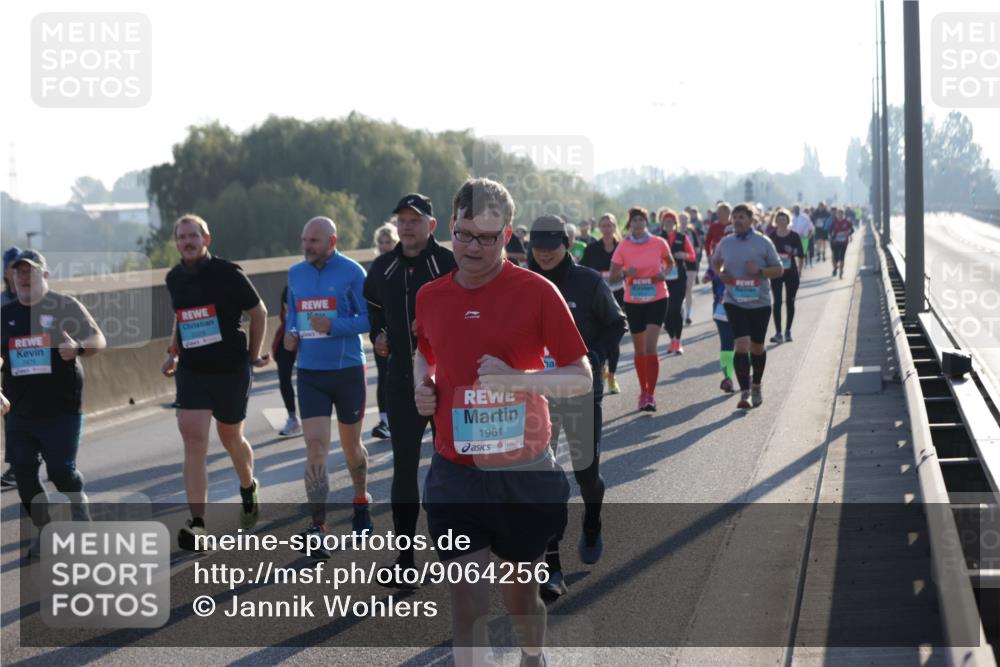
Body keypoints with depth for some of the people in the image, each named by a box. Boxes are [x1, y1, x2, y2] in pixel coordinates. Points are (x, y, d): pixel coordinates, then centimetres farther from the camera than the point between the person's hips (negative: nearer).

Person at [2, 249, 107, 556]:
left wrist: (78, 348, -25)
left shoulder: (64, 305, -2)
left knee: (62, 471, -7)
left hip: (61, 408, -4)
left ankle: (84, 528, 15)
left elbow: (98, 340, -3)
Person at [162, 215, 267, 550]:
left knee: (230, 438, 13)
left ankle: (248, 489, 46)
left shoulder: (227, 273, -10)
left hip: (231, 370, -3)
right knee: (193, 440, -12)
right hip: (191, 370, 3)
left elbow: (259, 312, 0)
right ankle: (197, 525, -15)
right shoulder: (174, 278, 5)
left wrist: (254, 355, 3)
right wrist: (173, 353, 13)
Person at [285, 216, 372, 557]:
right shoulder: (295, 274, 7)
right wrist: (291, 334, -1)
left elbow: (370, 318, -11)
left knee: (351, 444, 13)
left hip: (348, 370, -3)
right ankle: (317, 526, -11)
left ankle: (361, 501, 40)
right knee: (315, 446, -9)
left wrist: (333, 327, -24)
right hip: (310, 373, 3)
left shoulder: (352, 272, -9)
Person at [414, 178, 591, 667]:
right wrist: (421, 385, 2)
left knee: (520, 590, 14)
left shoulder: (536, 292, -10)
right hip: (454, 474, 2)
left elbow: (582, 377, -8)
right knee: (466, 595, -3)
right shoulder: (431, 296, 3)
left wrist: (515, 379, -22)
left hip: (524, 472, -2)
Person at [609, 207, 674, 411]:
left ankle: (650, 395, -12)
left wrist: (665, 274, -7)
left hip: (657, 300, -2)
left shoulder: (658, 243, -4)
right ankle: (644, 391, 26)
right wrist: (624, 273, -23)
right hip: (633, 302, 2)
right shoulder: (622, 247, -4)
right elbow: (612, 278, -2)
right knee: (639, 349, 10)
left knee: (650, 347, -14)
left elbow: (670, 263, 15)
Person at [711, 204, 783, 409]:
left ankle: (756, 386, 35)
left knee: (757, 346, 13)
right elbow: (715, 261, 21)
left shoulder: (763, 242, -3)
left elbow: (779, 269, 0)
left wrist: (760, 271, -18)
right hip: (734, 302, 0)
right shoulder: (725, 243, 3)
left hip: (760, 302, 0)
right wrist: (719, 273, -1)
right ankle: (745, 392, -15)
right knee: (742, 344, -14)